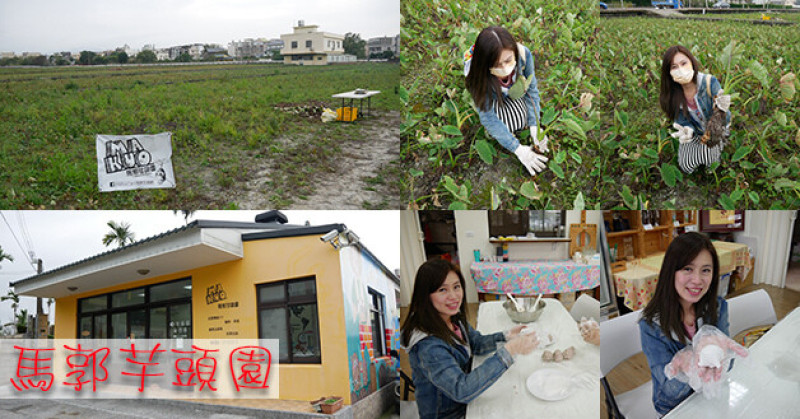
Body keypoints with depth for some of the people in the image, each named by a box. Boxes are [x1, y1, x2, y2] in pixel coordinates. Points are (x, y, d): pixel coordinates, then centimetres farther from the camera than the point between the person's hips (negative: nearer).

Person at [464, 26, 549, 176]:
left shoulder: (523, 54, -38)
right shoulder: (476, 75, -41)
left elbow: (531, 89, -21)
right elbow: (488, 118, -34)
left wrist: (534, 125, -30)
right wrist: (518, 149, -36)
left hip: (514, 92, 2)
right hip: (491, 94, -2)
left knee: (523, 122, -13)